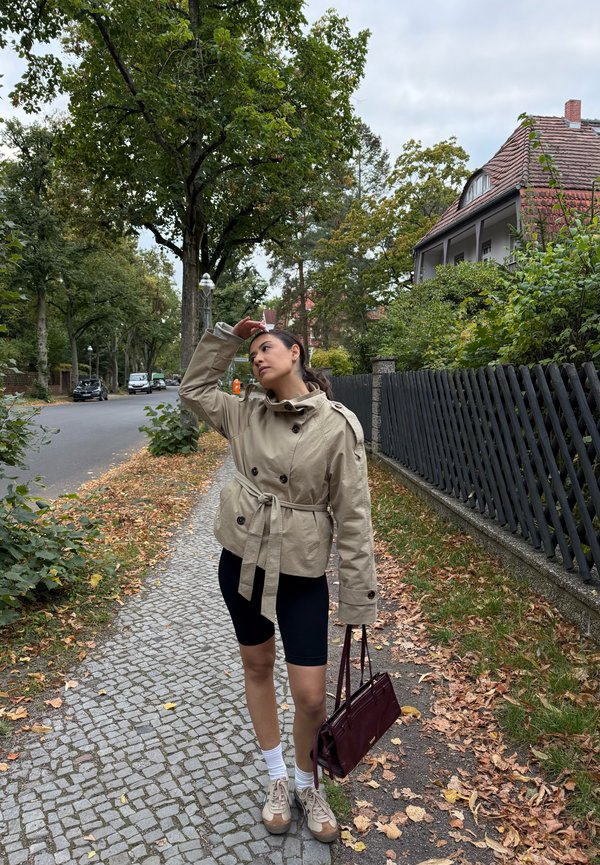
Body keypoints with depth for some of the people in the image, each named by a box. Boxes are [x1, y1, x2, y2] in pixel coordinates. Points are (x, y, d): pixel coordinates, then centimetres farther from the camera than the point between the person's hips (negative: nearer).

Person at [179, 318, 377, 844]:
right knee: (257, 667, 18)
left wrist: (358, 598, -11)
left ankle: (308, 786, 34)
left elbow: (353, 515, -13)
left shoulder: (337, 424, -14)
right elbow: (194, 388, 16)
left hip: (301, 571, -4)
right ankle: (278, 780, 41)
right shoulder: (246, 414, 0)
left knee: (311, 696, 1)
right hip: (241, 560, 5)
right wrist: (227, 336, 3)